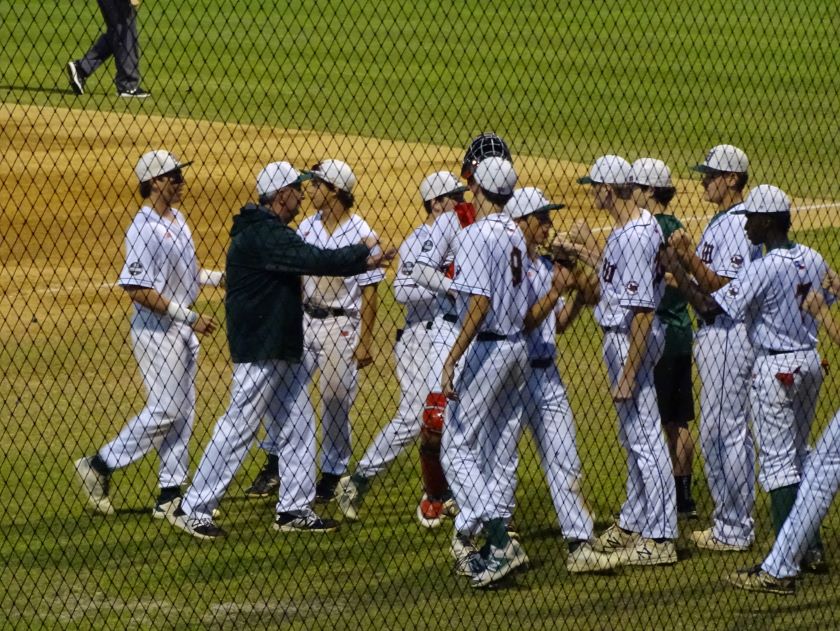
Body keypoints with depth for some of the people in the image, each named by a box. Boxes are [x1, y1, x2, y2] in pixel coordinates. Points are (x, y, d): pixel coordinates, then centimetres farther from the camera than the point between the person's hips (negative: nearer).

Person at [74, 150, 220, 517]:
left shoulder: (176, 219, 9)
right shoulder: (144, 229, -20)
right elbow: (138, 290, -25)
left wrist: (219, 277, 6)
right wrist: (189, 317, -24)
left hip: (182, 329, 9)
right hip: (156, 330, -9)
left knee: (182, 411, 9)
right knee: (164, 410, -8)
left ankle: (171, 493, 13)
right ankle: (101, 466, 3)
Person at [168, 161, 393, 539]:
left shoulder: (269, 232, 15)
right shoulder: (263, 236, -20)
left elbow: (311, 263, 20)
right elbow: (315, 261, -26)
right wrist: (360, 251, -14)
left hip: (285, 350, 11)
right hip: (259, 352, -11)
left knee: (297, 426, 14)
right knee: (238, 428, -7)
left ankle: (294, 510, 20)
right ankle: (193, 511, -3)